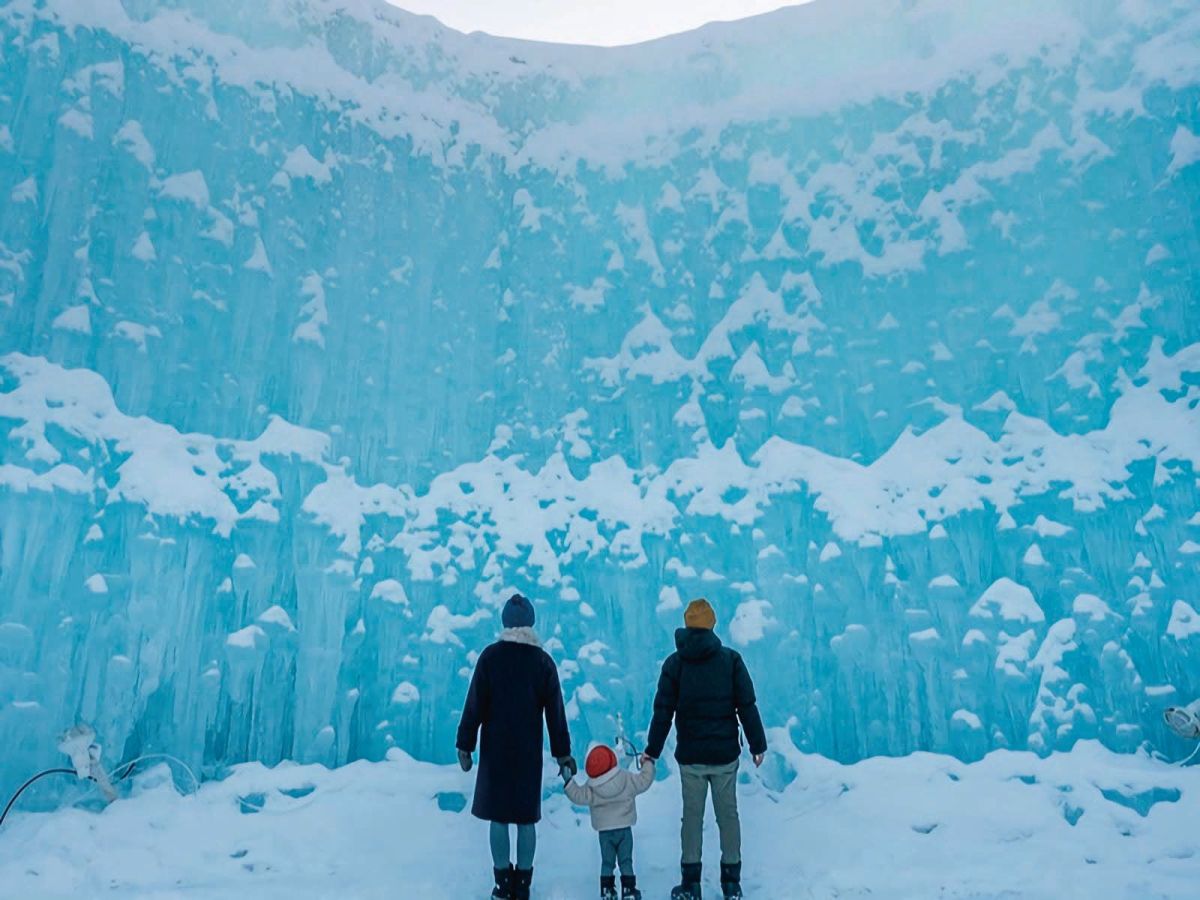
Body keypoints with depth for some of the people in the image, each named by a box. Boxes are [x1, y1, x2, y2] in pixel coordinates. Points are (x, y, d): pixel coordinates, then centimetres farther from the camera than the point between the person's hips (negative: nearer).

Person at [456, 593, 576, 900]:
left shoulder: (490, 656, -8)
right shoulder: (542, 660, -3)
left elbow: (474, 704, -8)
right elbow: (555, 711, -1)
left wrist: (465, 744, 0)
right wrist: (562, 752, 6)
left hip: (496, 748, -1)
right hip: (529, 751, 1)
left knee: (498, 816, 8)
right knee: (526, 817, 9)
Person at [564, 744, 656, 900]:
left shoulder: (591, 787, -12)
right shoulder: (627, 779, -11)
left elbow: (578, 796, -6)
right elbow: (644, 781, -3)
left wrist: (568, 782, 4)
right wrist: (647, 764, 12)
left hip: (604, 831, 0)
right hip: (624, 828, 0)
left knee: (607, 862, 13)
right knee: (626, 861, 9)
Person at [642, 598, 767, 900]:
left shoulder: (674, 663, -3)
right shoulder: (731, 659, -4)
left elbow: (663, 712, -2)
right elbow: (747, 706, -4)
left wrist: (652, 751, 6)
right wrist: (757, 745, 6)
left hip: (690, 756, 0)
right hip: (726, 753, 0)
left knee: (692, 815, 9)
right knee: (728, 814, 11)